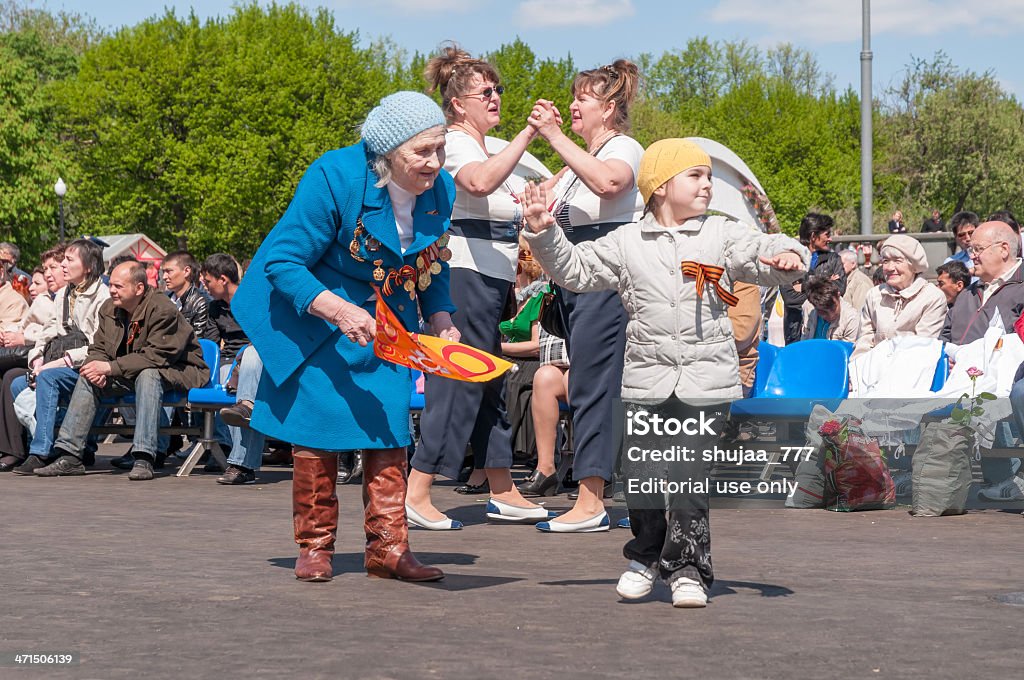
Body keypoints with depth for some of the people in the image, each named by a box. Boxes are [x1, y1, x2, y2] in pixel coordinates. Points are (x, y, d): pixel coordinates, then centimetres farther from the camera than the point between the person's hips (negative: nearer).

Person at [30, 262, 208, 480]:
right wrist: (98, 369, -19)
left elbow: (157, 356, -29)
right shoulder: (109, 309, 2)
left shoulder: (163, 310, -22)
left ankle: (144, 458, -42)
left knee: (147, 374, -38)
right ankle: (69, 456, -13)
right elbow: (98, 349, 7)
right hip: (131, 374, 7)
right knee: (88, 378, -10)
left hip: (177, 370, -7)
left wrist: (110, 367, -31)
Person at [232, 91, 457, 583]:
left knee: (389, 430, 0)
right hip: (314, 317, -4)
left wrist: (441, 320, -10)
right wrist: (340, 310, -38)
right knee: (317, 432, -1)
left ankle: (388, 548, 6)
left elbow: (433, 267, 8)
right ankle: (315, 547, 12)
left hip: (385, 326, 5)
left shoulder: (439, 189, -10)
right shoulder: (334, 179, -27)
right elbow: (283, 264, -25)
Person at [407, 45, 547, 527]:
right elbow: (480, 182, -34)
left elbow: (504, 200, 33)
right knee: (460, 383, -12)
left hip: (489, 278, 10)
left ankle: (503, 494, 17)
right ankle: (415, 496, -13)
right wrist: (528, 134, -35)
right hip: (466, 274, -10)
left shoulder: (481, 148, 22)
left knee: (490, 383, 12)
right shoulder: (456, 143, -11)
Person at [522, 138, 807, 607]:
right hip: (647, 378, 2)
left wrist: (787, 257, -25)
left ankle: (687, 568, 2)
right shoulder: (626, 243, 9)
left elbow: (762, 254, -3)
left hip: (707, 379, -1)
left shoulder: (721, 235, 7)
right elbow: (575, 270, 12)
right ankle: (646, 558, 27)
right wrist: (544, 234, 0)